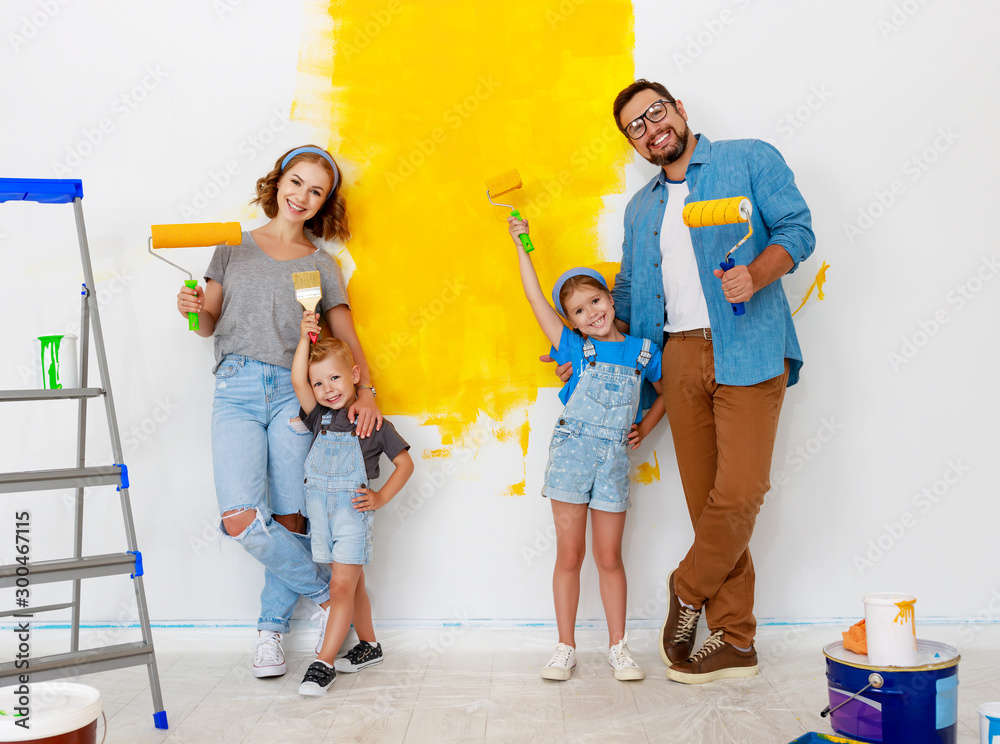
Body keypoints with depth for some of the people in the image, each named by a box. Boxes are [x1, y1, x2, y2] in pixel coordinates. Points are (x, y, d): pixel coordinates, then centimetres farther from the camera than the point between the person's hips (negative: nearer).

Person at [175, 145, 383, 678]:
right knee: (241, 519, -15)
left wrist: (367, 392, -7)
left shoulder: (321, 265, 13)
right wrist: (194, 310, -8)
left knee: (289, 520, -2)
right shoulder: (234, 247, 15)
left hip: (293, 390, 0)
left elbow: (348, 338, 8)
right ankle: (324, 590, 7)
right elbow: (209, 324, 15)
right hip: (235, 390, 0)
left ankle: (271, 629, 20)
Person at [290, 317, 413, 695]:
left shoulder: (373, 423, -4)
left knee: (342, 586, -7)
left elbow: (405, 463, 2)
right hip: (322, 514, 5)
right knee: (352, 584, 16)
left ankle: (324, 663, -3)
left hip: (353, 513, -5)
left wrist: (381, 497, -7)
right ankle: (369, 646, 31)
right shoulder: (320, 418, 6)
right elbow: (297, 381, -9)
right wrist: (305, 336, -11)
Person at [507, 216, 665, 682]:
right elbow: (535, 299, -1)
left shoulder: (641, 352, 7)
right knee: (570, 555, 4)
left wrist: (644, 427, 9)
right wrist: (521, 246, 2)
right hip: (571, 454, -1)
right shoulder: (575, 348, 2)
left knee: (609, 557, 6)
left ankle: (618, 648, 18)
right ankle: (565, 648, 14)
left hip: (614, 460, 1)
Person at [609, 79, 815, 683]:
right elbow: (628, 294, 27)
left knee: (738, 492, -13)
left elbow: (797, 228, -1)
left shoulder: (749, 161, 8)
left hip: (747, 351, -4)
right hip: (680, 356, 5)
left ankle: (689, 590, 13)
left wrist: (756, 273, -20)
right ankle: (735, 641, 12)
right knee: (706, 497, 3)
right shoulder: (641, 209, 24)